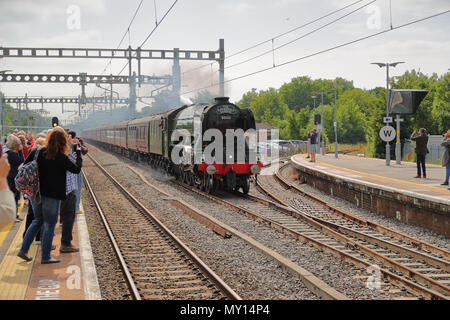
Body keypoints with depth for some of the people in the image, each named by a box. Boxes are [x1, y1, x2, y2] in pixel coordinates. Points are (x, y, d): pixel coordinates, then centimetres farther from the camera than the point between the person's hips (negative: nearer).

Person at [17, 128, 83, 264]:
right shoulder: (61, 158, -15)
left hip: (36, 193, 5)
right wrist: (78, 154, 11)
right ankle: (45, 257, 10)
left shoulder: (38, 152, -2)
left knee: (37, 221, 21)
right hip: (52, 196, -5)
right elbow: (77, 169, -3)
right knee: (49, 225, 6)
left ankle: (23, 250, 17)